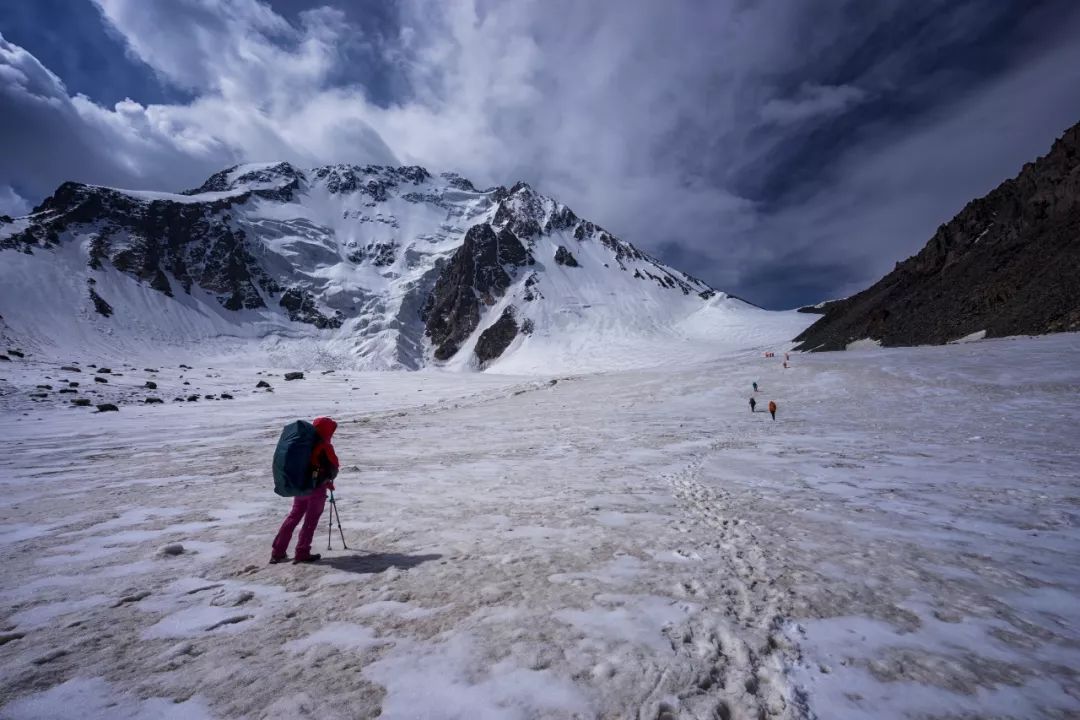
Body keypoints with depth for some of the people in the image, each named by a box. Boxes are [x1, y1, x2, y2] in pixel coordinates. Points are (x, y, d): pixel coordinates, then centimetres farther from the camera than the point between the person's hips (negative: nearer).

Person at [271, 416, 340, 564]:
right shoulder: (325, 447, -16)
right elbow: (334, 468, -15)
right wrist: (328, 479, 7)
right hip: (317, 488, -6)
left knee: (293, 516, 17)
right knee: (311, 520, 5)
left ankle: (277, 552, 21)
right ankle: (302, 553, 9)